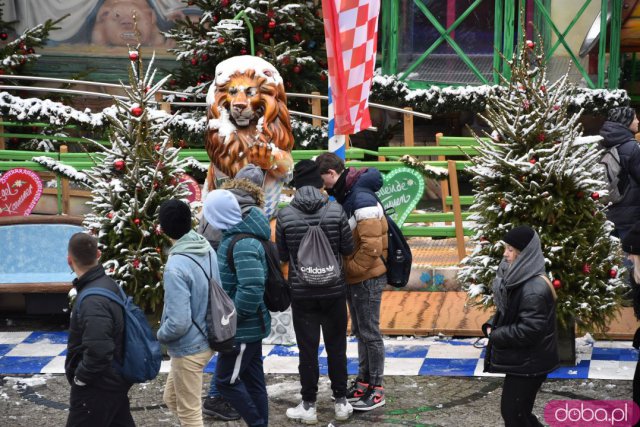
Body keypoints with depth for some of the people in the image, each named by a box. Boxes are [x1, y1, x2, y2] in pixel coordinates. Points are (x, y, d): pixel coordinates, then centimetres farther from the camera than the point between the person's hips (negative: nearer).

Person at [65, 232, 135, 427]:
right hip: (115, 382, 9)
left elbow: (98, 352, -33)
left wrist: (80, 377, -16)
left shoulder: (93, 301, -27)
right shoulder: (108, 284, 3)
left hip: (97, 389, -9)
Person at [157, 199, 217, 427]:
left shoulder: (176, 267, -28)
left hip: (188, 348, -8)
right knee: (172, 398, 24)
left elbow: (178, 323, -28)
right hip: (206, 339, 8)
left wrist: (160, 335, -8)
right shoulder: (208, 250, -2)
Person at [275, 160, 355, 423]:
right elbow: (348, 249, -2)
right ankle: (341, 402, 19)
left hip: (301, 293, -1)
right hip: (333, 291, 1)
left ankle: (309, 406, 12)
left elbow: (282, 256, 0)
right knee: (336, 347, 12)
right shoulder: (335, 211, -9)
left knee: (307, 349, 6)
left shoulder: (285, 216, -9)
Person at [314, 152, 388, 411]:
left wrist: (352, 269, -19)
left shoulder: (362, 200, -22)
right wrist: (346, 268, 7)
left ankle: (376, 389, 7)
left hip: (367, 278, -10)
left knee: (370, 333, -2)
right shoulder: (345, 196, 10)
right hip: (354, 278, 10)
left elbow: (372, 245, -27)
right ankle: (364, 381, 29)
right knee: (360, 332, 18)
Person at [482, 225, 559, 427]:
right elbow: (506, 312, 17)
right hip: (520, 359, 9)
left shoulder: (534, 289, -26)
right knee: (518, 410, 18)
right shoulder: (517, 277, 5)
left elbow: (529, 330, -27)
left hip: (530, 363, -9)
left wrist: (495, 335, -16)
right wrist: (491, 325, -2)